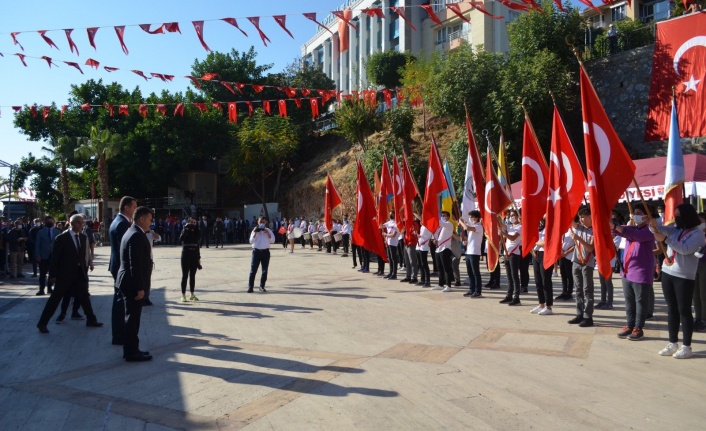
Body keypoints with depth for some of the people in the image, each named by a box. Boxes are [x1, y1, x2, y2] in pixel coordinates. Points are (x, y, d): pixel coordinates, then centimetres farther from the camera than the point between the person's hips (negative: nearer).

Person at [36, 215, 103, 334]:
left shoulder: (83, 237, 5)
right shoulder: (62, 238, -10)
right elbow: (55, 257, -9)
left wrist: (87, 266, 3)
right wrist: (53, 274, -9)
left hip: (79, 273, 5)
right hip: (65, 273, -5)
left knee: (84, 297, 11)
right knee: (55, 298, 1)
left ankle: (91, 320, 22)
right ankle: (42, 323, 13)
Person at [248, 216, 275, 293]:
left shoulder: (268, 230, 7)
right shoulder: (255, 230, 5)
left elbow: (272, 241, -3)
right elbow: (251, 241, -5)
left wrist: (267, 233, -13)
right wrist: (255, 233, -14)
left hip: (265, 252, 2)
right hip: (256, 251, -2)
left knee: (265, 271, 7)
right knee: (253, 270, -5)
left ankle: (262, 286, 18)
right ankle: (250, 287, -4)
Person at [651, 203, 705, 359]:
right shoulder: (675, 229, 11)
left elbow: (685, 249, -23)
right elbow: (661, 229, -3)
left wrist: (665, 239, -30)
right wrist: (654, 226, -26)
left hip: (684, 277, -6)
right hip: (667, 273, 6)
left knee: (684, 311, -1)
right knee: (671, 309, 10)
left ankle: (686, 347, 7)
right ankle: (672, 343, 18)